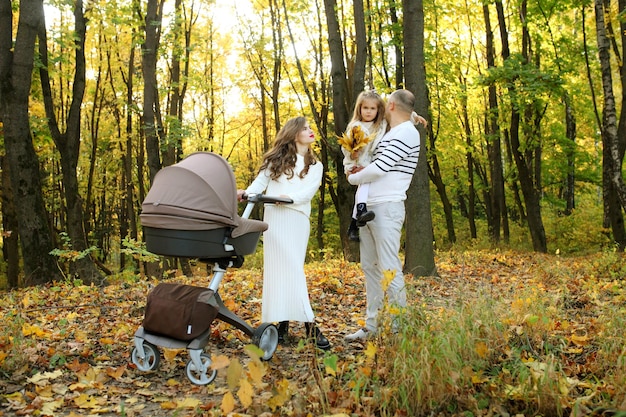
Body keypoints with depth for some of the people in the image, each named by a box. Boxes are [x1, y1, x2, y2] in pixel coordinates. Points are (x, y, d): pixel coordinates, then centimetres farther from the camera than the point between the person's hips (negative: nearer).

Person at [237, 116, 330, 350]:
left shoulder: (315, 165, 18)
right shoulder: (276, 159, 18)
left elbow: (309, 191, 0)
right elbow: (260, 181, 6)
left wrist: (290, 197, -19)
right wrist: (246, 193, -15)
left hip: (297, 219, 0)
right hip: (273, 217, 1)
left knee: (292, 268, -9)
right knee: (276, 268, -4)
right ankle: (282, 321, 1)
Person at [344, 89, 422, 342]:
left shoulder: (407, 133, -9)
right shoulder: (390, 133, 20)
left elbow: (380, 168, -17)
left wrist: (352, 178, -1)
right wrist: (358, 169, 3)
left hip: (387, 207, -9)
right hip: (368, 207, 10)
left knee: (389, 268, -8)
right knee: (369, 266, 10)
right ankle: (371, 325, 16)